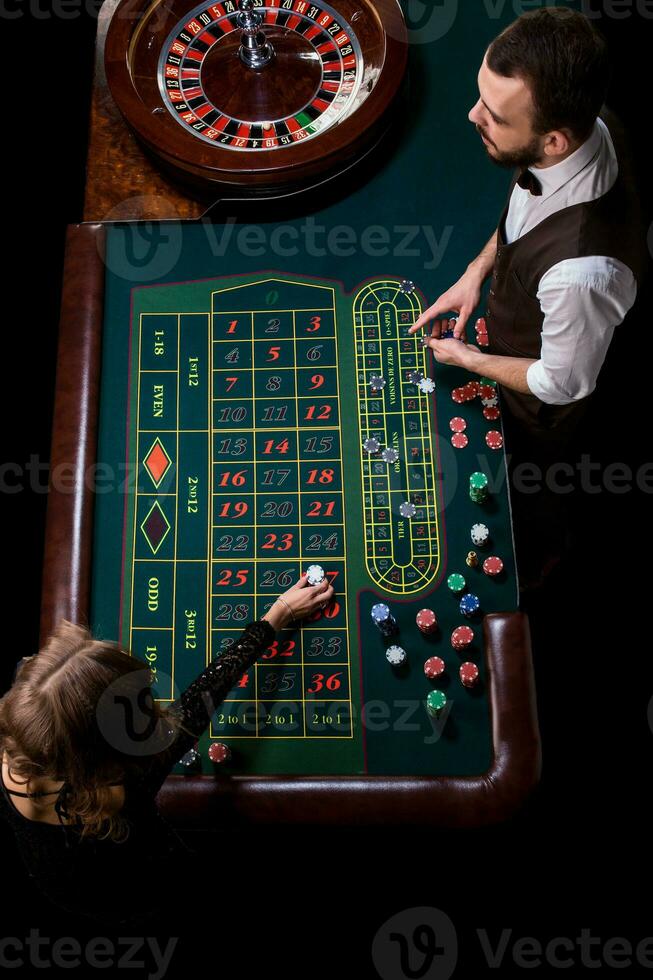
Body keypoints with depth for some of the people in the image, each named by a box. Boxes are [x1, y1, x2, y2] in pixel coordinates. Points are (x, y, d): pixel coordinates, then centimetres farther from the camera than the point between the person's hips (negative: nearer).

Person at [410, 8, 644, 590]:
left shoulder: (583, 268, -48)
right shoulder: (584, 125, -25)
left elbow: (560, 384, -28)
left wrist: (467, 358, -15)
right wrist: (478, 270, -9)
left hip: (542, 398, -7)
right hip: (517, 333, 7)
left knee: (527, 489, 26)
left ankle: (534, 562, 62)